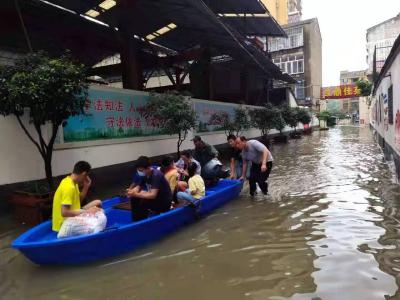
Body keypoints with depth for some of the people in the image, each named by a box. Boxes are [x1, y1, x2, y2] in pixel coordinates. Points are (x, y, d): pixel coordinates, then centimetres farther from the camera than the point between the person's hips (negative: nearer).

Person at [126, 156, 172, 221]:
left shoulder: (156, 175, -27)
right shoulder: (144, 175, -3)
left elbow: (153, 195, -33)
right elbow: (137, 188, -1)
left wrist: (136, 194, -38)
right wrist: (131, 192, -23)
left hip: (164, 202, -8)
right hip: (154, 197, 8)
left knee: (144, 202, -26)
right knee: (134, 198, -5)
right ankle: (136, 221, 5)